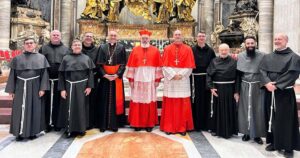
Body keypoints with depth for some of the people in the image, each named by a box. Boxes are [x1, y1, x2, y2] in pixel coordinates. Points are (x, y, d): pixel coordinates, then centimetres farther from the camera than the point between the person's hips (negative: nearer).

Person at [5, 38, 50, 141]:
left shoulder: (41, 58, 5)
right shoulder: (17, 58, 8)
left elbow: (44, 74, 0)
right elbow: (12, 75, 7)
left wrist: (42, 88, -9)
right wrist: (11, 90, 1)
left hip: (35, 87, -1)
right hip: (21, 87, 1)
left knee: (34, 109, 3)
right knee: (20, 110, 3)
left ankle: (32, 132, 14)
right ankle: (19, 132, 13)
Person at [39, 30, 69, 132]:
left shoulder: (65, 49, 10)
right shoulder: (44, 48, 11)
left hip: (60, 80, 0)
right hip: (47, 79, 0)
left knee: (58, 102, 5)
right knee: (47, 102, 5)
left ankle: (57, 123, 15)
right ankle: (47, 123, 14)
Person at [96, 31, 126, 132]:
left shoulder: (121, 47, 4)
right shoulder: (102, 47, 6)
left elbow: (123, 63, -1)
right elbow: (99, 63, 1)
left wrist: (117, 74, -14)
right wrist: (104, 74, -12)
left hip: (117, 77, 0)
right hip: (105, 77, 1)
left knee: (116, 100, 3)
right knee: (104, 101, 4)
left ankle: (114, 124, 11)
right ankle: (103, 124, 12)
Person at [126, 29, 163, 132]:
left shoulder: (155, 51, 5)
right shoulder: (135, 50, 6)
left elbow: (158, 66, 4)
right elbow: (131, 66, 4)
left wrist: (157, 79, -1)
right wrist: (131, 79, -1)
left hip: (150, 80, 0)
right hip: (138, 80, 1)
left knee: (149, 102, 3)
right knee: (137, 102, 3)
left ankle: (149, 124, 12)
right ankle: (137, 123, 12)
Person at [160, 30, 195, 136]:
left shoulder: (187, 49, 6)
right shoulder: (167, 49, 6)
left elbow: (189, 66, 0)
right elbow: (165, 65, -1)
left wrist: (181, 75, -12)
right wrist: (173, 75, -13)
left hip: (183, 80, 0)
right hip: (170, 80, 0)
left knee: (183, 105, 2)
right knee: (170, 104, 2)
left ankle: (182, 127, 11)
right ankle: (168, 127, 10)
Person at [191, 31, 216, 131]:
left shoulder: (210, 51, 8)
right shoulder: (192, 50, 4)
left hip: (207, 78, 2)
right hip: (195, 79, -1)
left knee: (206, 101, 5)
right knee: (196, 101, 2)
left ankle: (206, 124, 16)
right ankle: (196, 124, 12)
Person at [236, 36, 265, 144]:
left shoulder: (261, 56, -5)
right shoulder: (240, 56, 3)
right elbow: (238, 73, 6)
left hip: (257, 87, -2)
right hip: (244, 87, 2)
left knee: (257, 110, 2)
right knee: (245, 109, 7)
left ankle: (257, 134, 14)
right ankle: (246, 132, 20)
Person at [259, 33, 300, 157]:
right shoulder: (267, 57, 12)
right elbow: (262, 71, 0)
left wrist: (276, 85, -19)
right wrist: (267, 83, -18)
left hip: (285, 93, -4)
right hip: (269, 93, 4)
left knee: (286, 119, 0)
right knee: (271, 118, 9)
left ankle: (288, 146, 11)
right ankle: (274, 142, 22)